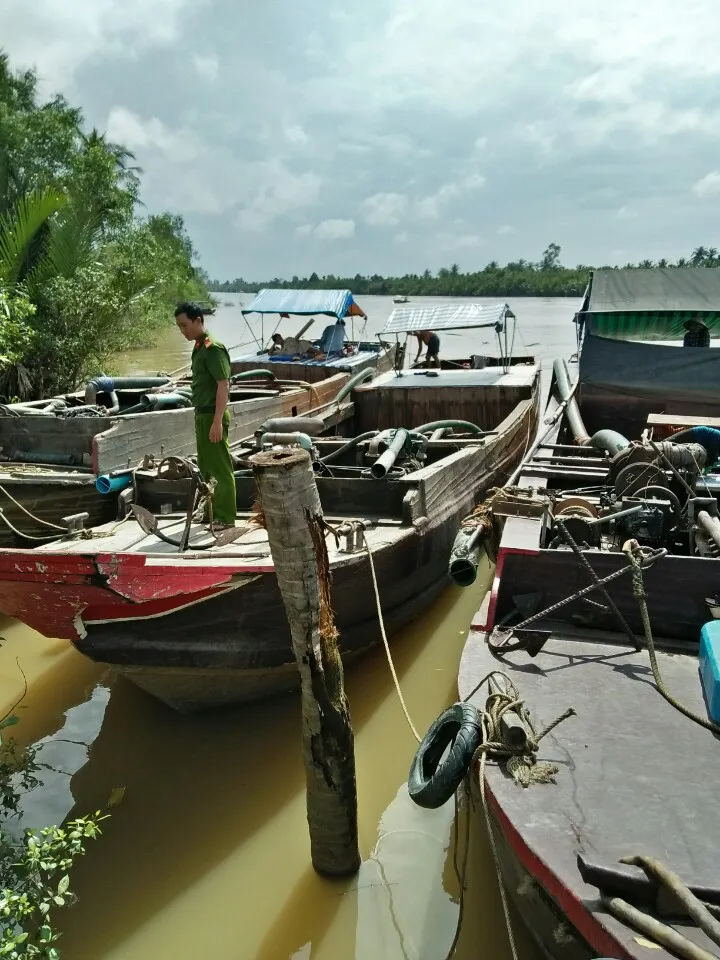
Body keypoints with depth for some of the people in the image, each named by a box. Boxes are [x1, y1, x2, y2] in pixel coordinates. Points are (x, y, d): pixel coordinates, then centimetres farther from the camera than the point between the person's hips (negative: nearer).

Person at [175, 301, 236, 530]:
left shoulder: (213, 348, -15)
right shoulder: (199, 347, 14)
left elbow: (223, 385, -20)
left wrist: (217, 421, -24)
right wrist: (202, 417, 19)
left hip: (212, 415, -10)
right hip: (202, 415, 10)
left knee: (220, 468, -4)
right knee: (206, 466, 17)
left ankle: (225, 518, 3)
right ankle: (212, 512, 28)